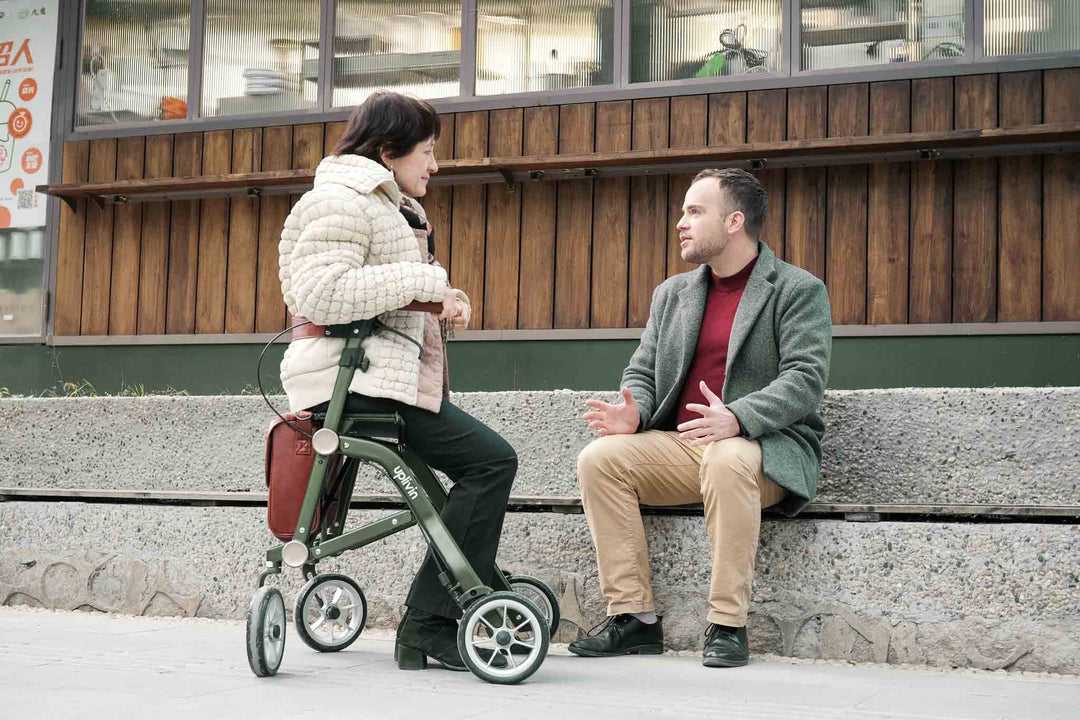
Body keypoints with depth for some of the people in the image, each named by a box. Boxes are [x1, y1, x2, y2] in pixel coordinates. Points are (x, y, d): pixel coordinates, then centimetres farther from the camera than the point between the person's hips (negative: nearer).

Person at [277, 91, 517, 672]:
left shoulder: (390, 208, 25)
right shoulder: (340, 202, -9)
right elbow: (319, 293, -23)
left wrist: (442, 303, 8)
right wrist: (426, 283, -20)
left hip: (387, 375, 11)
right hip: (358, 379, -11)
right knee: (491, 460, -18)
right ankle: (426, 625, -16)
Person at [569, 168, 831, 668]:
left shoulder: (799, 290, 0)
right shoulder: (672, 293, 19)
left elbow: (806, 379, -13)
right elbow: (642, 372, 17)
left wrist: (736, 417, -30)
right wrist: (634, 411, -8)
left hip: (766, 448, -5)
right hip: (681, 445, 6)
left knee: (727, 460, -39)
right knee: (599, 457, -19)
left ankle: (728, 626, -28)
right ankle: (634, 617, -15)